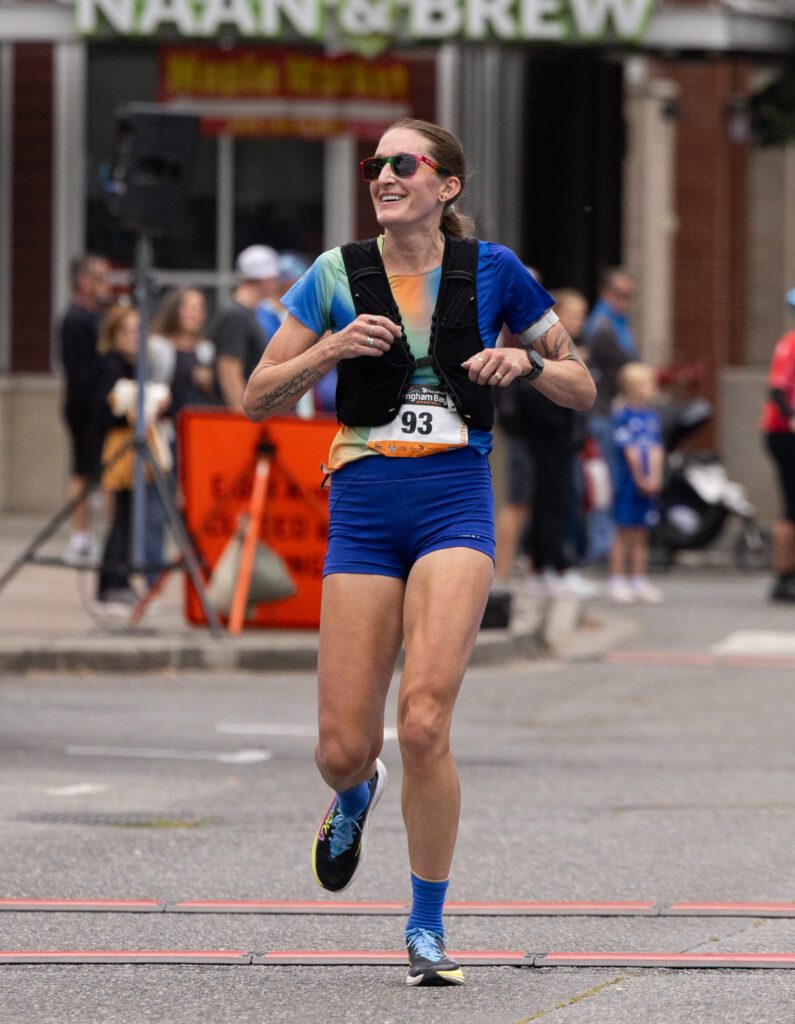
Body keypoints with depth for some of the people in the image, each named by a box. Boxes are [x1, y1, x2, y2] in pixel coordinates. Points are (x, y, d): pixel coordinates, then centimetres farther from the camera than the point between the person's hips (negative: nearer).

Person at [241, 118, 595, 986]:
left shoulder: (492, 272, 5)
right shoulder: (337, 277, 5)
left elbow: (581, 389, 13)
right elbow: (257, 400, 6)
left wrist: (525, 361, -8)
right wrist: (332, 348, -10)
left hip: (456, 506, -1)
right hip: (364, 509, 1)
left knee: (424, 724, -18)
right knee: (344, 750, -2)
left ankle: (426, 928, -3)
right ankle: (353, 798, 38)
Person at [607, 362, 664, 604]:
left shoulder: (652, 415, 10)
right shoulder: (623, 415, -10)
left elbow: (656, 449, 5)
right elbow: (630, 449, -13)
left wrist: (655, 477, -7)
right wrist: (640, 479, -15)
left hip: (648, 484, 6)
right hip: (629, 482, -6)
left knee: (642, 535, 11)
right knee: (624, 532, -1)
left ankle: (639, 581, 16)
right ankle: (617, 581, 4)